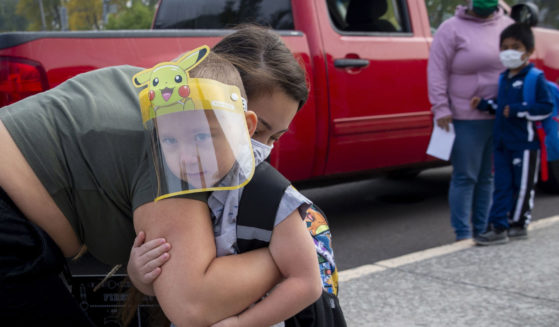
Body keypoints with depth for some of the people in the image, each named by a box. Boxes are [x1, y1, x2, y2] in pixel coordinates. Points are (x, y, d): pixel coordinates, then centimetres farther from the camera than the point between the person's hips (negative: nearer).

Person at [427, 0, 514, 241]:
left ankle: (482, 229, 20)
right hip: (467, 119, -5)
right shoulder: (452, 29, -3)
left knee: (488, 176, 11)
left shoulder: (508, 26, 12)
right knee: (465, 177, -1)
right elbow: (437, 69, -7)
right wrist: (440, 108, -14)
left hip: (503, 117, 5)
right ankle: (462, 233, 7)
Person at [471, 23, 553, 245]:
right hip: (502, 143, 7)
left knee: (523, 186, 7)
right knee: (502, 186, 5)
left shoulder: (535, 78, -10)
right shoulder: (503, 79, 12)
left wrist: (518, 110, -21)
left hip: (525, 145, -6)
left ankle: (517, 224, 18)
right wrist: (484, 104, 5)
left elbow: (546, 107, -15)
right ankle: (498, 227, 6)